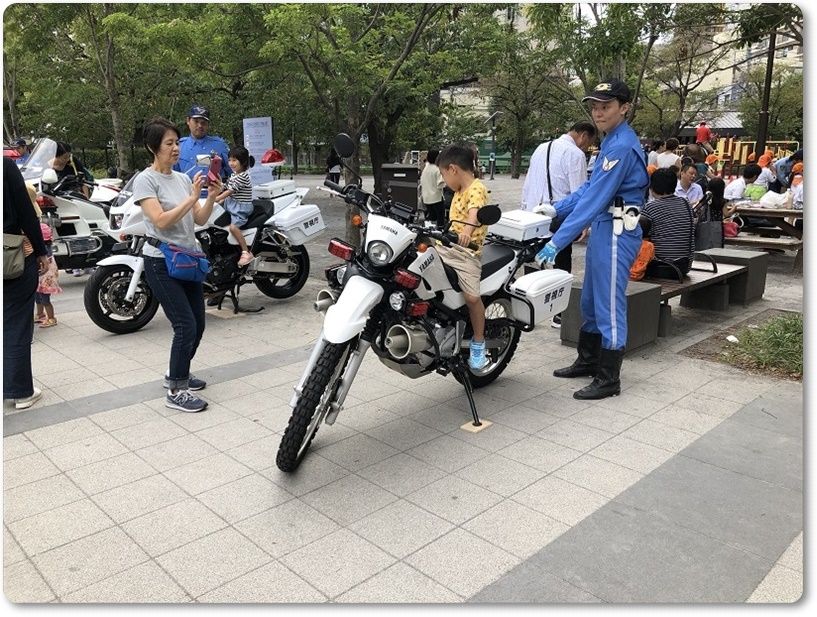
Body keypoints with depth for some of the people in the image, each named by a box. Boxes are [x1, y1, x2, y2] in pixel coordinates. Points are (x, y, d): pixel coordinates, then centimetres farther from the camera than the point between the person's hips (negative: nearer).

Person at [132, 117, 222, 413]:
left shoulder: (183, 178, 10)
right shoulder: (145, 180, -8)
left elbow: (200, 220, 6)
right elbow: (161, 221, -20)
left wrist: (211, 197, -11)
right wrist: (192, 197, -23)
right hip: (161, 262, -7)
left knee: (198, 324, 10)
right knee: (186, 326, -12)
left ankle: (177, 374, 32)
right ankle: (176, 392, 1)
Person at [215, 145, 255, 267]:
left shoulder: (243, 176, -18)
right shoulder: (234, 174, 12)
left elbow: (230, 191, -20)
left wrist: (214, 199, -19)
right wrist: (222, 200, 6)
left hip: (242, 207, -11)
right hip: (232, 203, 11)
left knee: (233, 227, -27)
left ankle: (246, 252, -22)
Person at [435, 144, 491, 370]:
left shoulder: (476, 188, -10)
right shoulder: (460, 190, 20)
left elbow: (475, 212, -32)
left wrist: (468, 231, -51)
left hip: (467, 251, -9)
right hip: (447, 248, 9)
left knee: (472, 297, -19)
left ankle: (478, 344, 0)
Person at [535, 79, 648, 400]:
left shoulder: (622, 146, -17)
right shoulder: (612, 141, 15)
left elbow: (595, 199, -24)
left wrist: (557, 241, -26)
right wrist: (557, 209, 8)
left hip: (616, 232, -10)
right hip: (603, 229, 10)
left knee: (609, 305, -2)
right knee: (591, 301, 18)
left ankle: (608, 379, 8)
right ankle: (588, 361, 32)